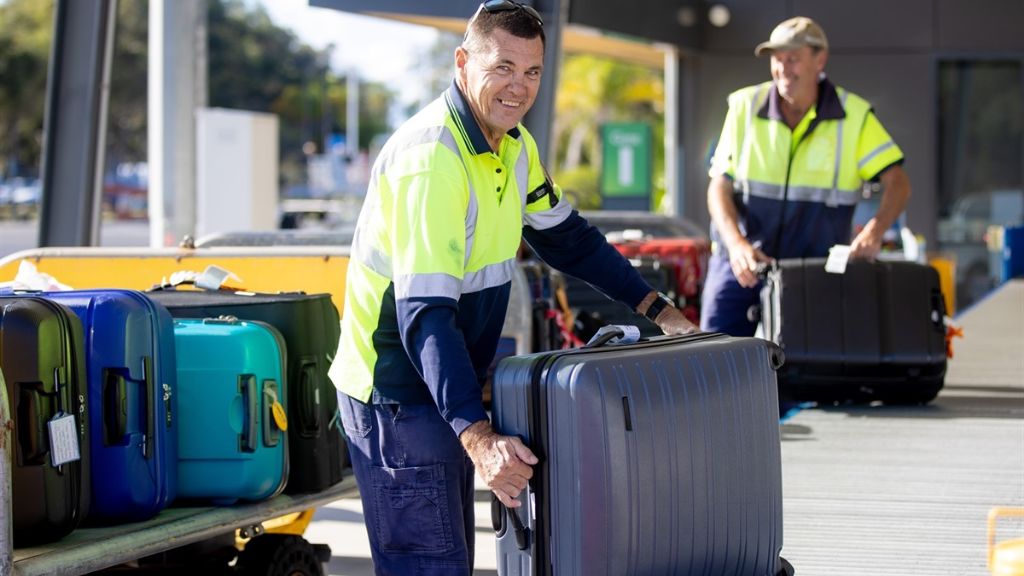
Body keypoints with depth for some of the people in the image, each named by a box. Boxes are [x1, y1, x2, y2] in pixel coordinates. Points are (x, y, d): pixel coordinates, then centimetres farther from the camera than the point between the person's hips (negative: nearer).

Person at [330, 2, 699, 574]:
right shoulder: (432, 157, -25)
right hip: (398, 395, -9)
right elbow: (425, 314, -32)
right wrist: (478, 437, -41)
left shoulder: (514, 145, 5)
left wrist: (656, 309, 12)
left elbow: (566, 237, 20)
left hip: (452, 394, 9)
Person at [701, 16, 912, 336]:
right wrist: (736, 243, -20)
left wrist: (875, 230, -27)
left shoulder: (855, 115, -2)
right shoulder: (745, 106, 0)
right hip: (742, 265, 1)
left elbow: (897, 182, -6)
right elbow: (720, 187, -1)